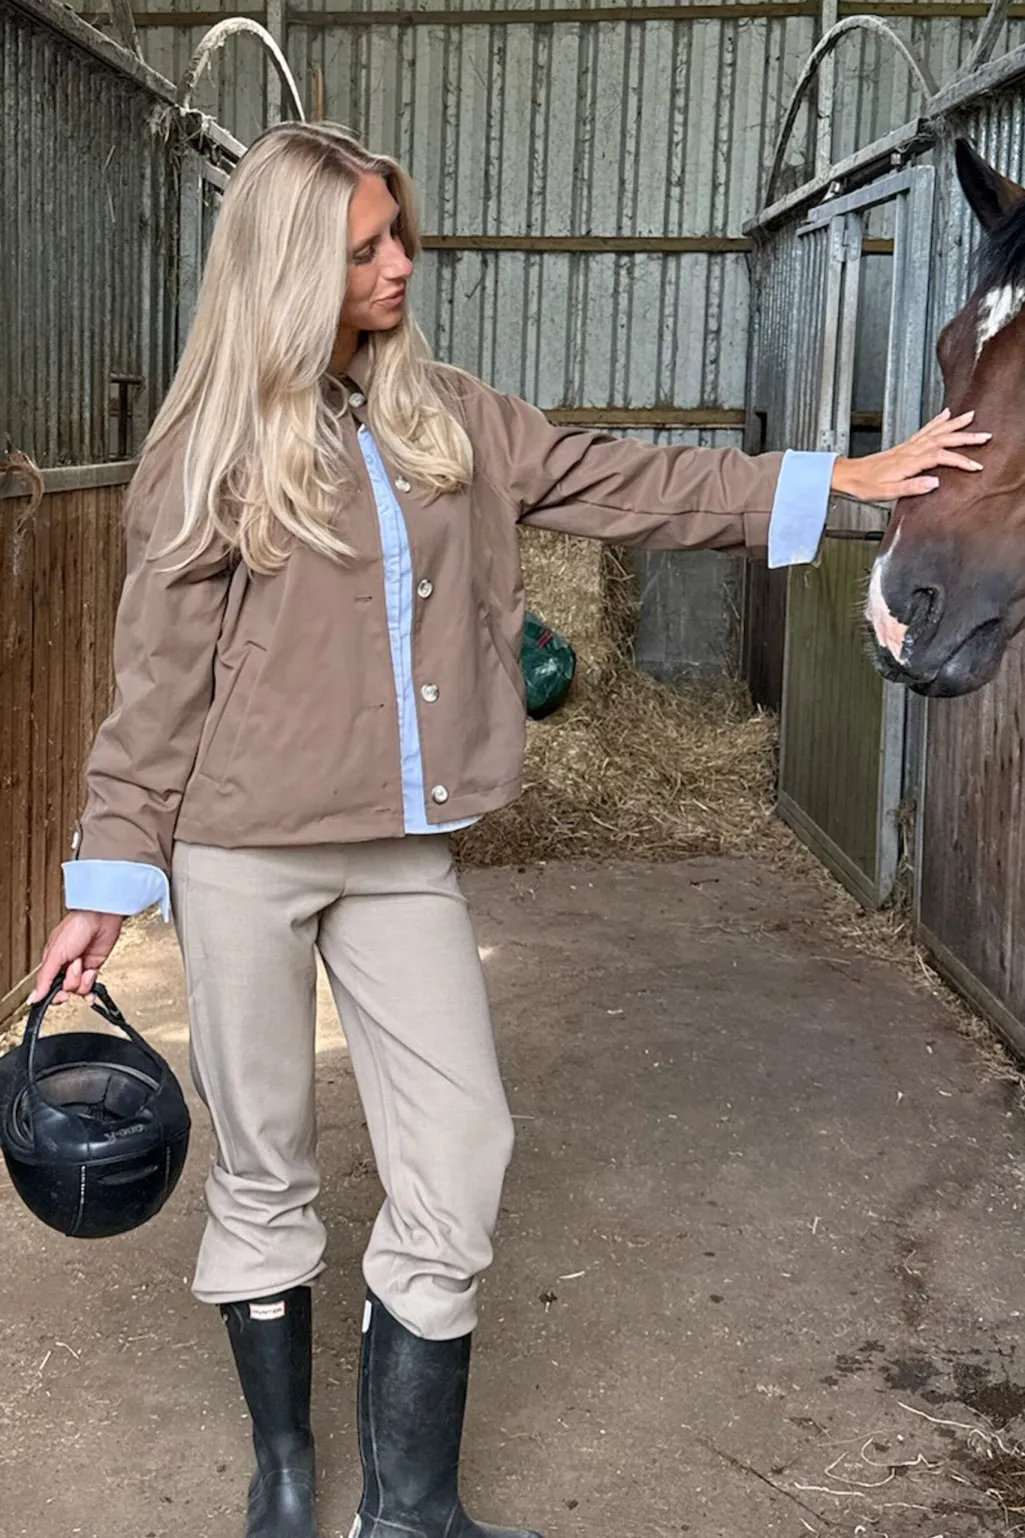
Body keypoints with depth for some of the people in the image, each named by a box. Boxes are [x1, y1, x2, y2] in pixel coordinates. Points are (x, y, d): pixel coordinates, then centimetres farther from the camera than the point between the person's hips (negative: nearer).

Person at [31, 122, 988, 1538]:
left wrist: (837, 480, 2)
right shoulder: (215, 447, -4)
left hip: (403, 853, 4)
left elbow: (620, 482, 7)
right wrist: (105, 884, -5)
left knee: (460, 1155, 1)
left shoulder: (444, 417, 7)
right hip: (242, 854, -3)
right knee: (265, 1168, 9)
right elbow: (157, 680, -4)